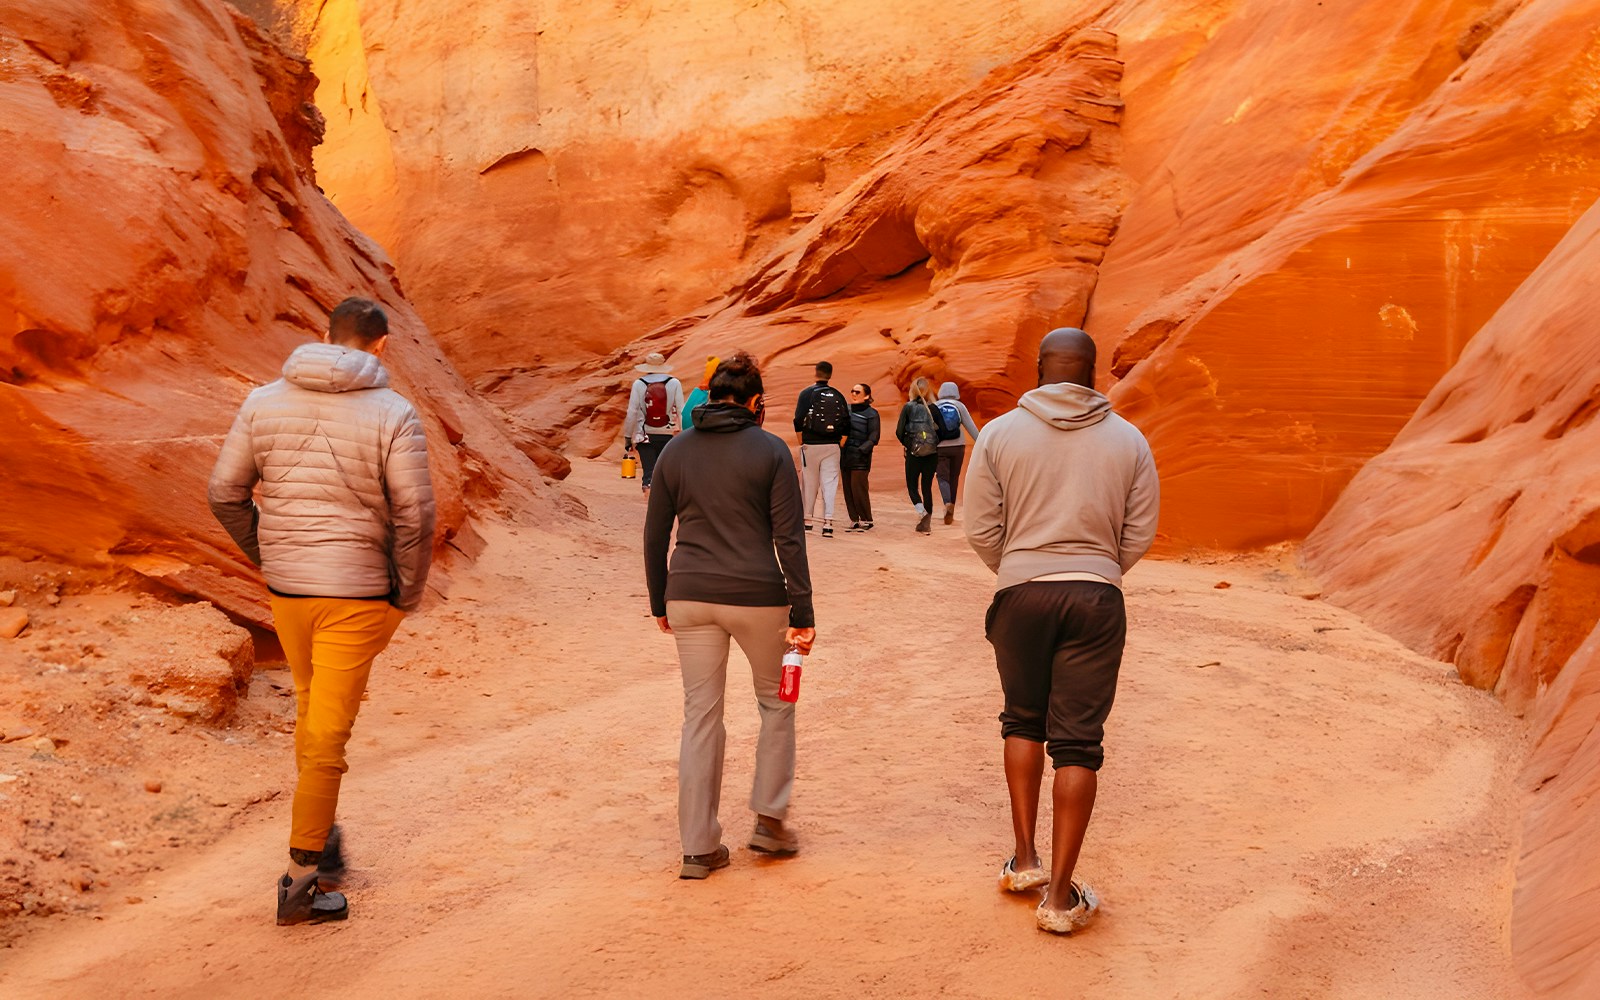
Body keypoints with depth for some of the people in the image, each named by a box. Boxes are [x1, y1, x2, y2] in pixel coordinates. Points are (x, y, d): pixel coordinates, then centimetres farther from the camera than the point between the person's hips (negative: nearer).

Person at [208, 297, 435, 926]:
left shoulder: (265, 402, 3)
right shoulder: (393, 415, -10)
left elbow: (224, 492, 5)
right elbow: (414, 517, -13)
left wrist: (267, 556, 17)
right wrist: (407, 594, -1)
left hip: (284, 588, 5)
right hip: (356, 593, -4)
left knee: (312, 709, 23)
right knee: (329, 730, 1)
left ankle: (320, 835, 35)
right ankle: (303, 874, 4)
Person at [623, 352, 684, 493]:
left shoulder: (639, 384, -1)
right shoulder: (674, 383, -1)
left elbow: (632, 413, -2)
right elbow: (681, 412, -3)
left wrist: (627, 437, 5)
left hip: (645, 437, -1)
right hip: (667, 435, 1)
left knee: (648, 474, 0)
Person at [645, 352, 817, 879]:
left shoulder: (675, 451, 5)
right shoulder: (770, 450, -4)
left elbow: (654, 535, 8)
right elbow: (789, 538, -7)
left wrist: (660, 603, 17)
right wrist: (802, 613, -5)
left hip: (690, 597, 3)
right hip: (756, 597, -3)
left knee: (701, 716, 9)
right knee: (776, 701, 20)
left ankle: (699, 847, 12)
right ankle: (769, 818, 20)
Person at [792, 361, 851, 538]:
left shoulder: (807, 393, -3)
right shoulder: (838, 395, 5)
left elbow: (799, 420, -8)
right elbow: (846, 423, 2)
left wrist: (802, 443, 1)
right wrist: (840, 444, 10)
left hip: (811, 444, -1)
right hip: (832, 446, 1)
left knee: (810, 482, 10)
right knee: (830, 483, 0)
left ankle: (808, 519, 18)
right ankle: (828, 522, -9)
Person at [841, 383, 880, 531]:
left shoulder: (871, 414, -3)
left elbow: (873, 438, -7)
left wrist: (862, 450, -18)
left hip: (860, 458, -6)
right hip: (846, 456, 6)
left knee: (858, 489, -8)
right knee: (848, 489, 5)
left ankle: (866, 520, 4)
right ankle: (854, 520, 11)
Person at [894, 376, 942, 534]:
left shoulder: (908, 407, -4)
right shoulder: (934, 408, 0)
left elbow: (899, 431, -7)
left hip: (913, 454, -2)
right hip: (932, 454, 2)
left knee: (912, 485, 9)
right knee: (927, 486, 10)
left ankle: (920, 509, -19)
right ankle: (926, 521, 8)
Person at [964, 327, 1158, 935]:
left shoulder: (1001, 434, -2)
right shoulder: (1127, 440, 1)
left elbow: (981, 530, -1)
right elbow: (1139, 535, 4)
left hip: (1021, 595, 0)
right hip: (1097, 600, 0)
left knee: (1023, 720, 22)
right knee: (1078, 742, 3)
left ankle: (1024, 860, 23)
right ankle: (1061, 895, 5)